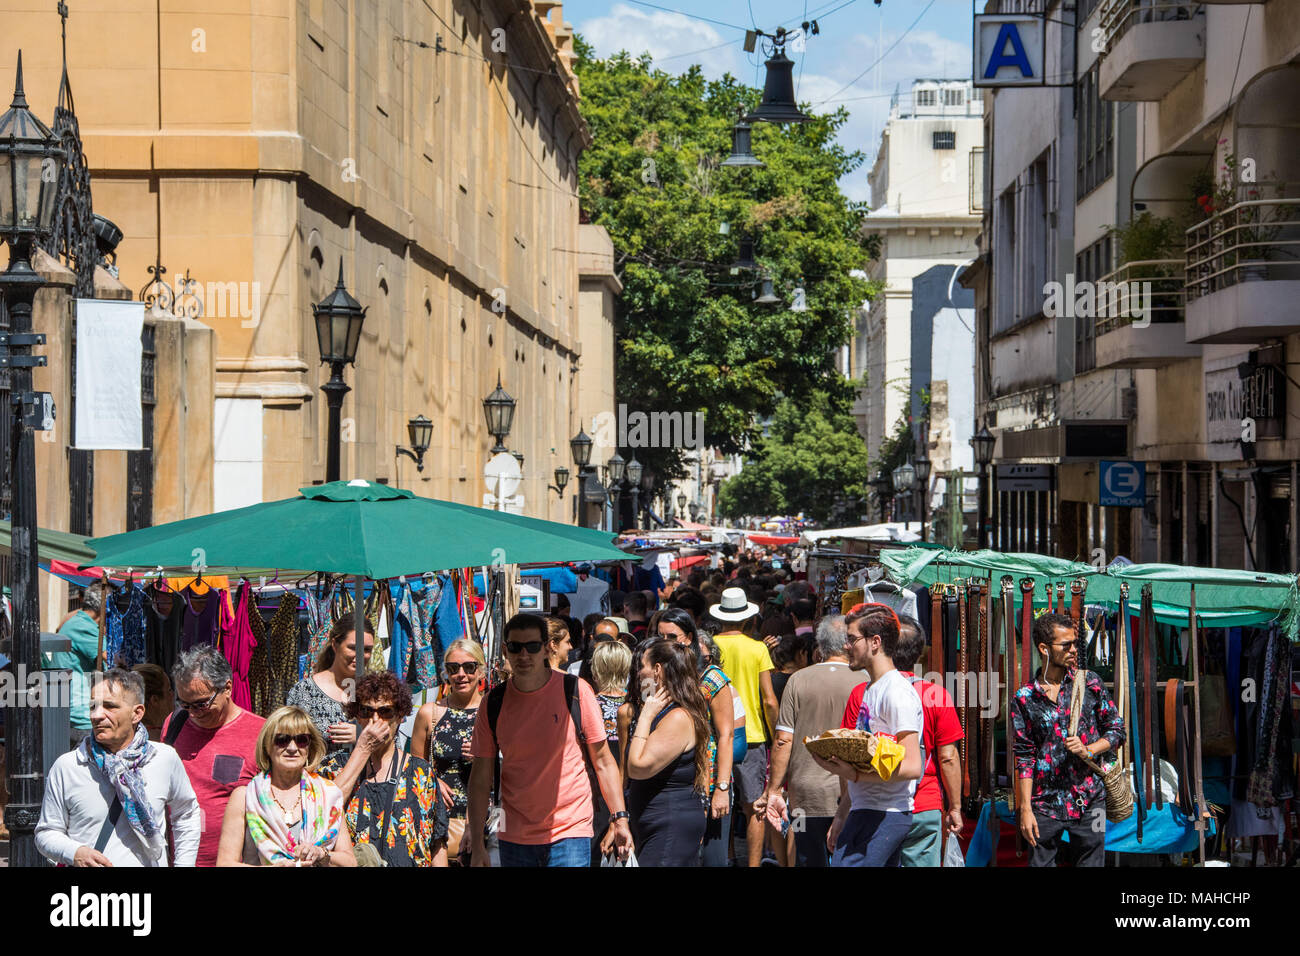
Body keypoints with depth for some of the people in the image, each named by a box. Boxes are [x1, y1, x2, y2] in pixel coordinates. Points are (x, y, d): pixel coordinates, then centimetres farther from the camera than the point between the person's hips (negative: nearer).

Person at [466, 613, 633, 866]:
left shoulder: (576, 691, -4)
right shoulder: (494, 703, 1)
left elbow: (603, 760, 1)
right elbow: (481, 777, 3)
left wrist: (619, 818, -6)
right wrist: (477, 845, -1)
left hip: (570, 835, -2)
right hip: (513, 839, 3)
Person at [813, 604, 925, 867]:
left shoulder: (897, 693, -13)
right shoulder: (870, 689, 19)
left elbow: (912, 766, -19)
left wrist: (855, 775, -22)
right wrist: (842, 816, 21)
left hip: (881, 817, -10)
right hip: (865, 813, 10)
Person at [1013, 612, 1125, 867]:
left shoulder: (1089, 682, 4)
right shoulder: (1024, 698, 2)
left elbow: (1117, 731, 8)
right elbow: (1024, 758, 2)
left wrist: (1088, 750, -11)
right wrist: (1026, 809, -4)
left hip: (1089, 799, 1)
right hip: (1045, 801, -1)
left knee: (1090, 862, 2)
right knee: (1039, 862, -1)